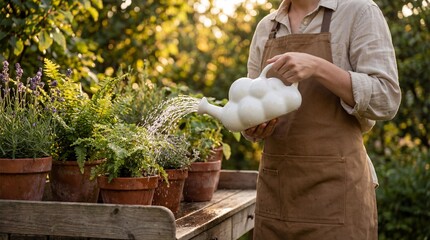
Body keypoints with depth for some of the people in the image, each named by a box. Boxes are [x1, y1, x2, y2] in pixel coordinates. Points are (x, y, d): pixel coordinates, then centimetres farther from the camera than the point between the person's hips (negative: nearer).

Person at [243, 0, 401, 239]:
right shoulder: (265, 27, 12)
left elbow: (386, 100, -11)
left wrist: (317, 67, -22)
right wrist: (252, 126, -7)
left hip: (334, 184, -5)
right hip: (274, 184, 5)